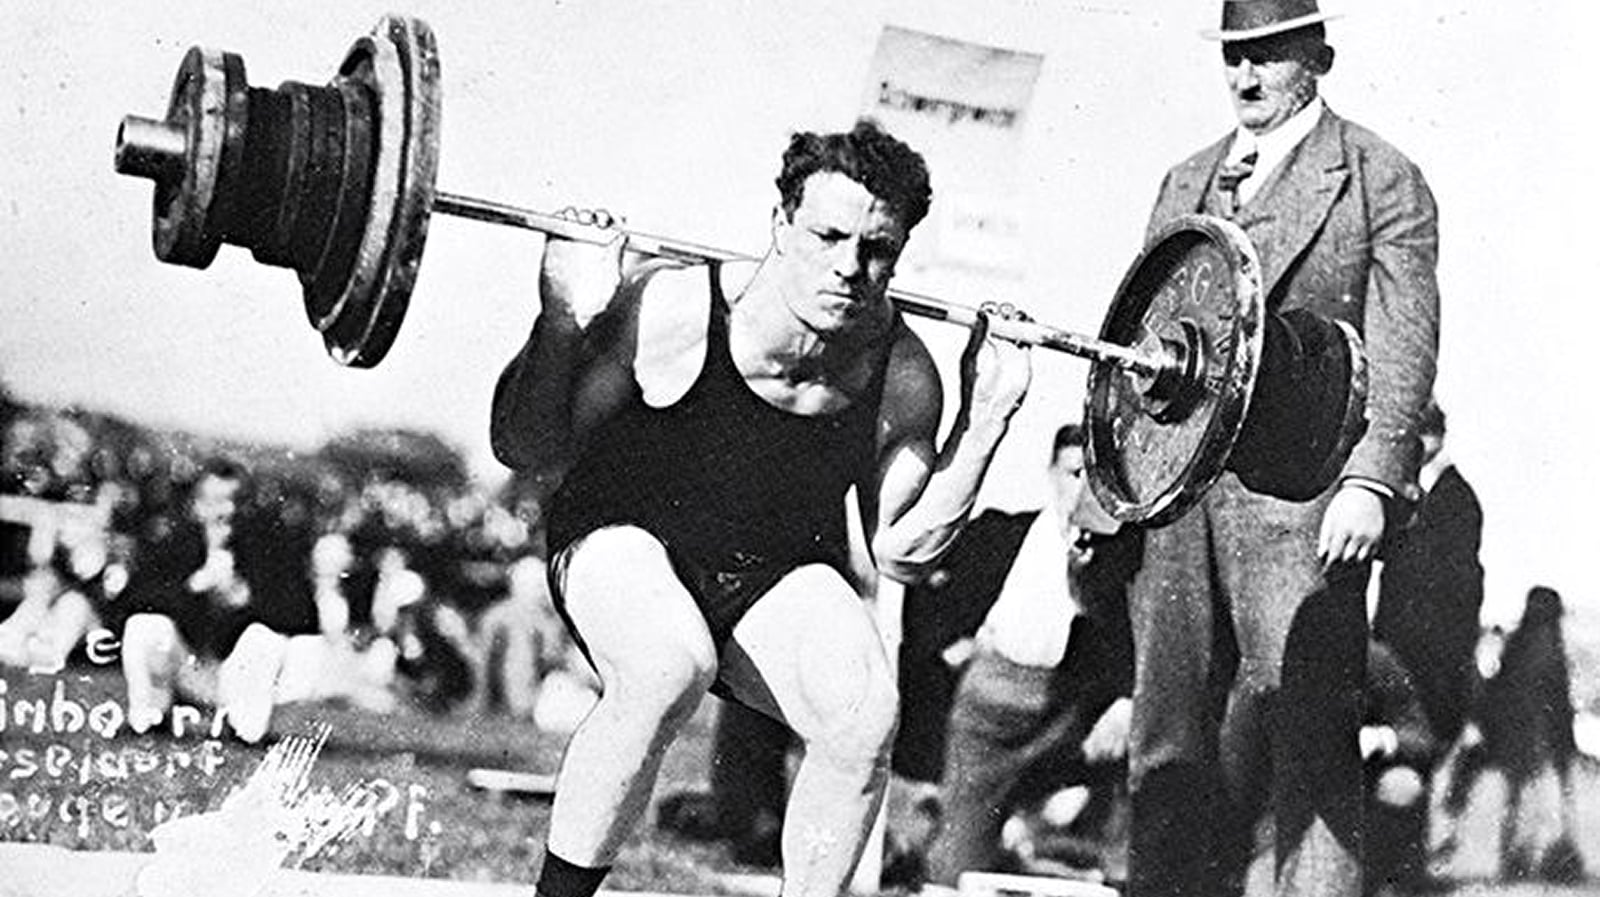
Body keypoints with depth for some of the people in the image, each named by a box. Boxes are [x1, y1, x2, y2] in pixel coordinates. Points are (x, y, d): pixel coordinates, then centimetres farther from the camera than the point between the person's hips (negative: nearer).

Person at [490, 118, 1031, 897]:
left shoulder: (902, 380, -17)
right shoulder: (673, 313, -26)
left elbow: (902, 550, -3)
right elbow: (524, 451, -17)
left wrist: (985, 418, -14)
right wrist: (563, 321, -33)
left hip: (782, 580, 3)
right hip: (625, 541, -2)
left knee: (866, 716, -26)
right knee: (669, 671, -35)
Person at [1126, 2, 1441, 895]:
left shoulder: (1382, 180, 3)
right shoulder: (1185, 181, 20)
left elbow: (1403, 350, -4)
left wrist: (1372, 482, -16)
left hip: (1298, 490, -5)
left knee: (1310, 741, -7)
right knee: (1169, 737, 8)